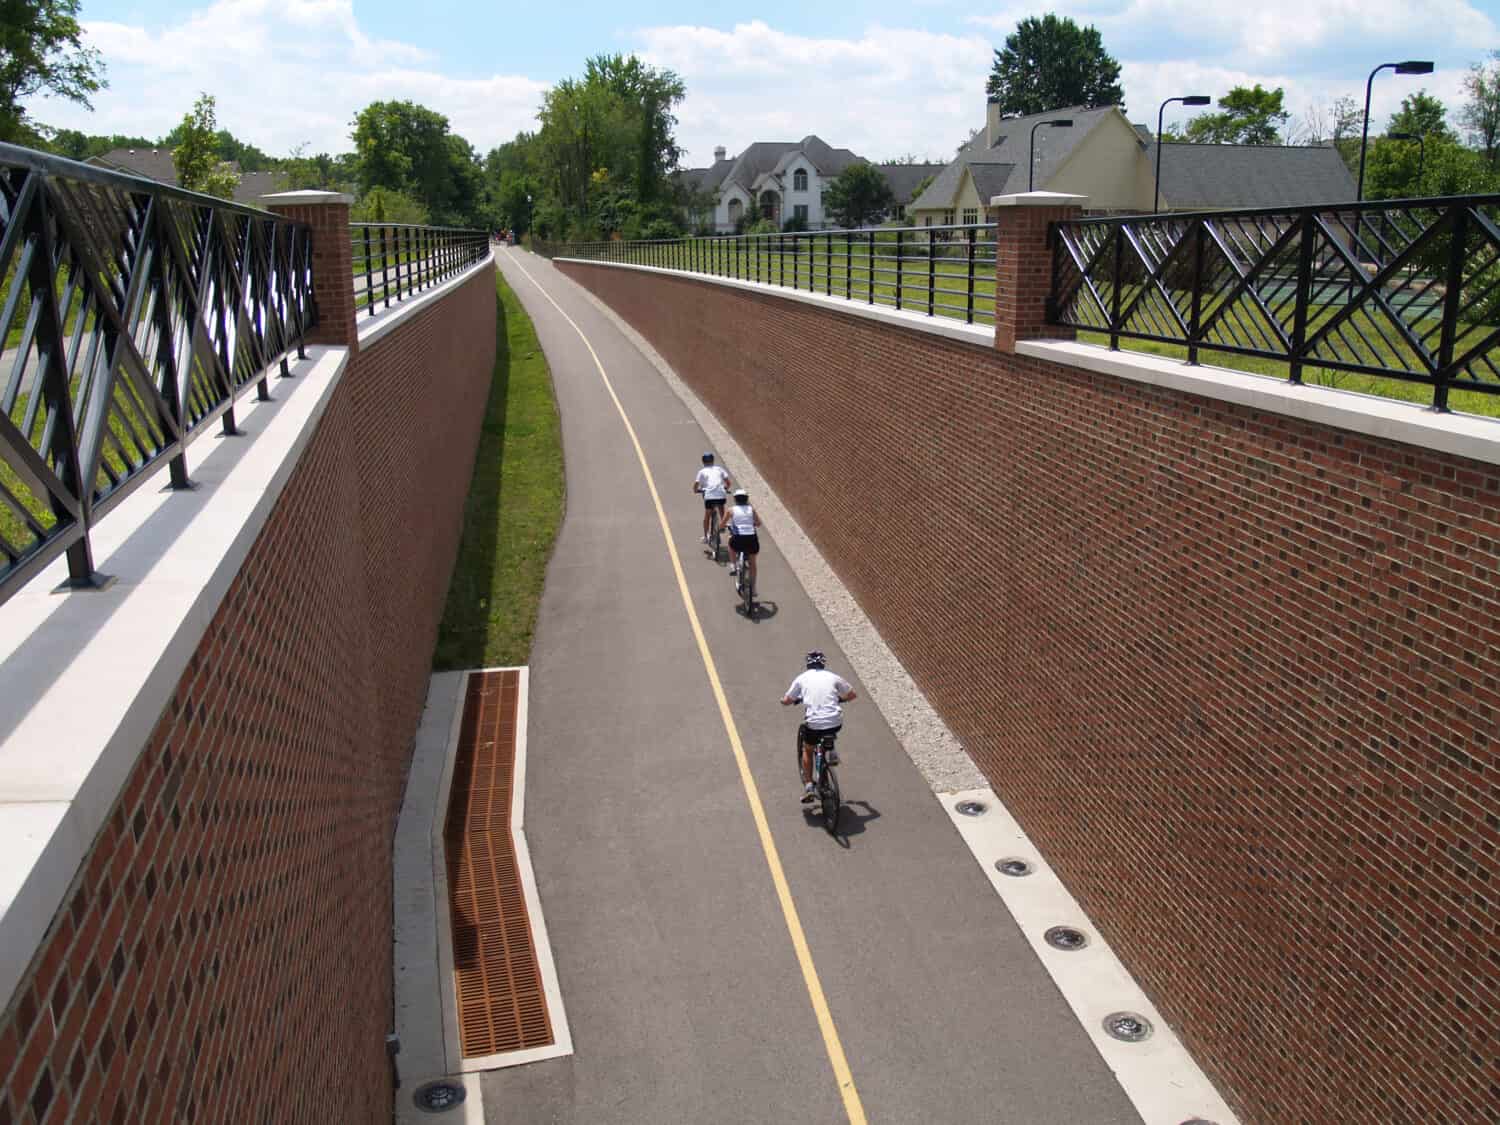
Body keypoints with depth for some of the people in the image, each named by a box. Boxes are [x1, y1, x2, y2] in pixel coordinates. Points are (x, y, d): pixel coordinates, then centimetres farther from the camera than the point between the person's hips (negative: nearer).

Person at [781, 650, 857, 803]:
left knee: (807, 750, 26)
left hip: (813, 725, -1)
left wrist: (784, 700, 34)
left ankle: (808, 786, 17)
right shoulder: (833, 677, 11)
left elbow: (786, 701, 11)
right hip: (835, 723, 1)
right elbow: (852, 695, 21)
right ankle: (831, 753, 25)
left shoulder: (802, 679, 9)